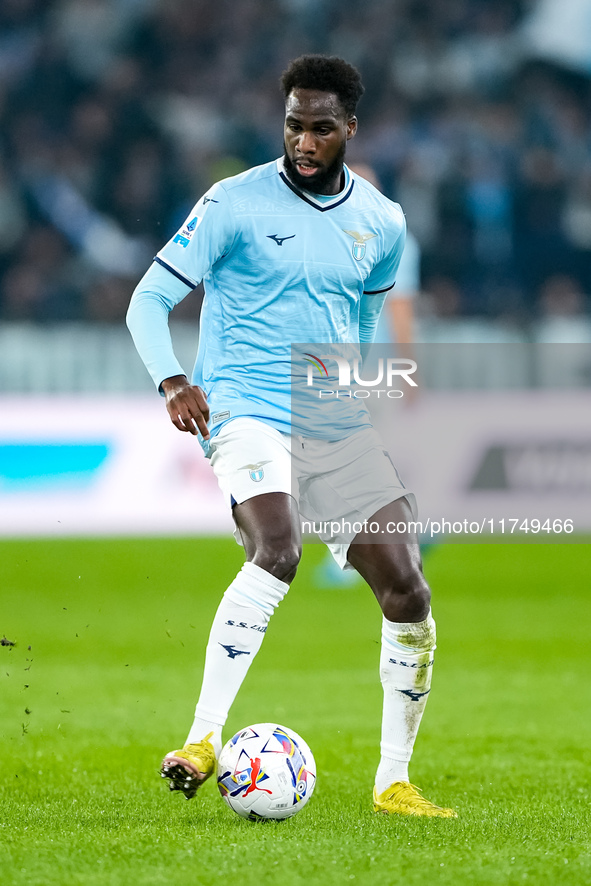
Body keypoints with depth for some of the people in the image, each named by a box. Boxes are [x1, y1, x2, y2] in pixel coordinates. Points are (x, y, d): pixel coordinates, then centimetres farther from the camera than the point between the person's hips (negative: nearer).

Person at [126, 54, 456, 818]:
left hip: (340, 428, 5)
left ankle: (393, 783, 10)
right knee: (278, 553, -33)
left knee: (408, 595, -3)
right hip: (247, 412, -5)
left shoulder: (382, 225, 9)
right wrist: (172, 382, -21)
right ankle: (202, 740, -31)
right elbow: (149, 299, -5)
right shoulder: (236, 204, -5)